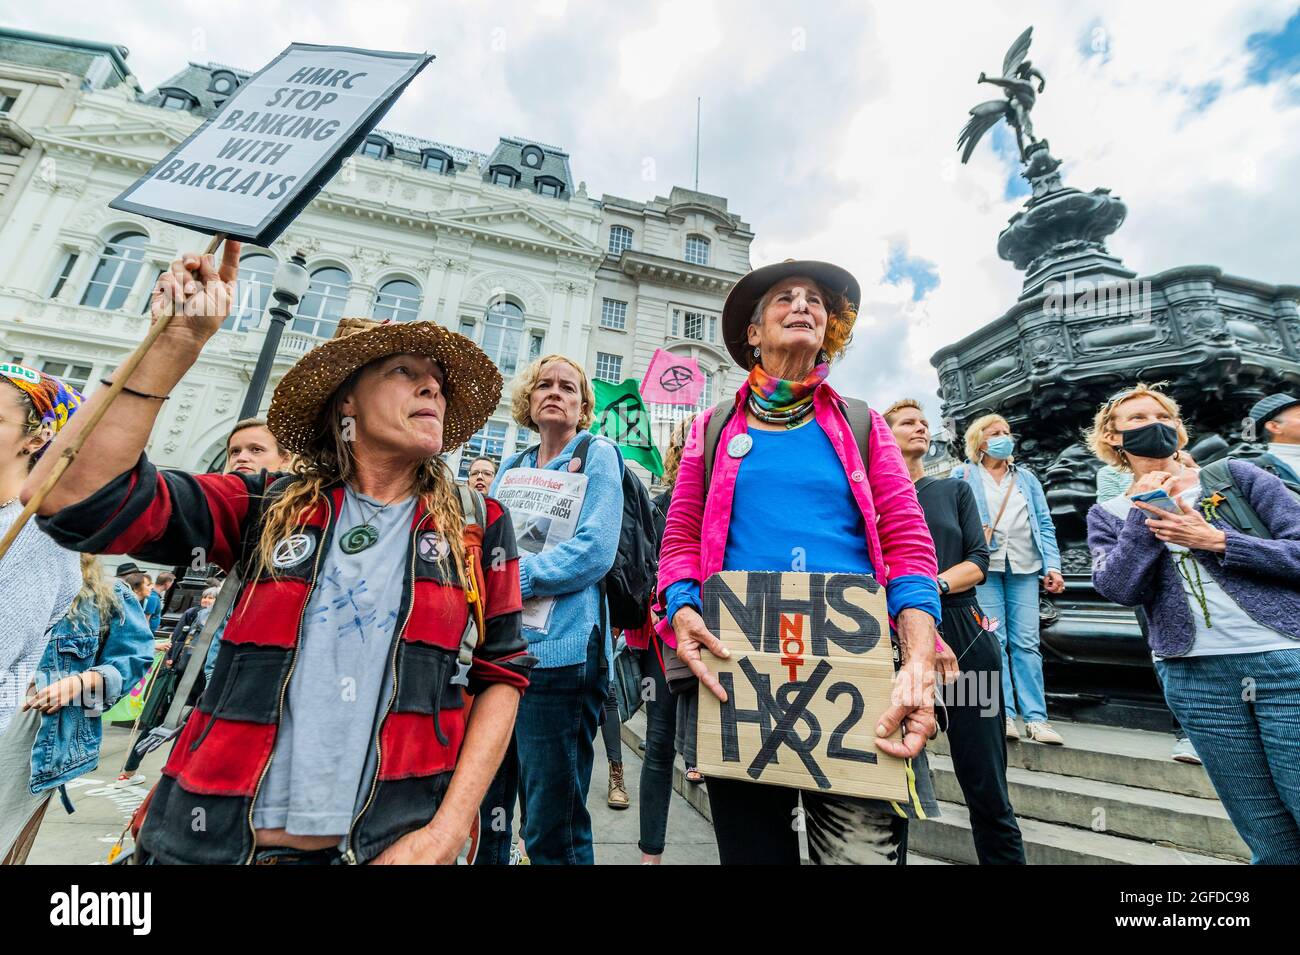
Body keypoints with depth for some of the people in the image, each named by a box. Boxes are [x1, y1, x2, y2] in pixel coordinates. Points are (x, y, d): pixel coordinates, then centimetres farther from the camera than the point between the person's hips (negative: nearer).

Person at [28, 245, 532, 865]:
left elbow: (503, 674, -1)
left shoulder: (479, 526, -3)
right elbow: (73, 498, -9)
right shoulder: (271, 506, 0)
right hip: (213, 838, 2)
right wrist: (178, 342, -12)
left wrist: (448, 830, -9)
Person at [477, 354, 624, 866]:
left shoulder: (597, 454, 0)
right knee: (485, 812, 17)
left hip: (556, 648, -6)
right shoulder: (512, 468, 19)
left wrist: (510, 579, -15)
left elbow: (595, 550, -12)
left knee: (552, 827, 4)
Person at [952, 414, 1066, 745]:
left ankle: (1036, 717, 5)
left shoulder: (1027, 478, 19)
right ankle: (1004, 714, 3)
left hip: (1024, 568, 3)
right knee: (994, 640, -3)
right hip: (985, 566, -3)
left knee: (1027, 642, -1)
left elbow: (1045, 525, 13)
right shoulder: (963, 476, 10)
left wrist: (1052, 565, 3)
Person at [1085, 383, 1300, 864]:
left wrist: (1217, 541, -14)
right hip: (1195, 678, 0)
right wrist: (1143, 510, -10)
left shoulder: (1235, 476, 5)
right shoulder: (1109, 514, 6)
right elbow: (1118, 588, -10)